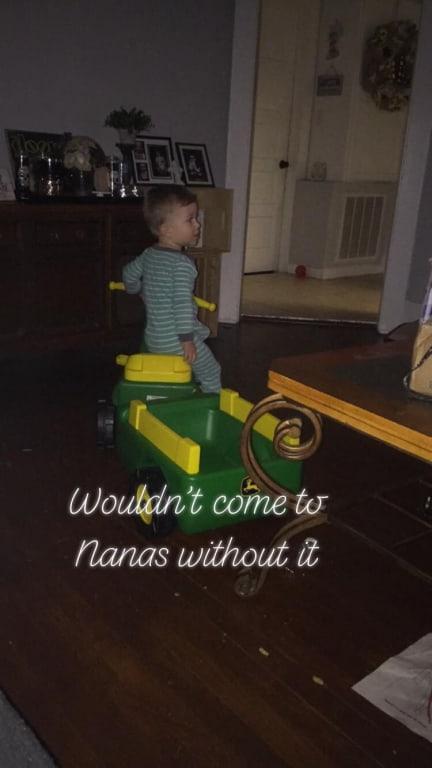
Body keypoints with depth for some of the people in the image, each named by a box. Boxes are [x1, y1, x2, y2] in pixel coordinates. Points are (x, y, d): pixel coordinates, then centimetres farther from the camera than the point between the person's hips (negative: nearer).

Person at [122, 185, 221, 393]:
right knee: (211, 372, 9)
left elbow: (129, 273, 21)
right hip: (175, 340, -8)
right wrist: (187, 339, -21)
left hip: (152, 338, 8)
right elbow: (182, 303, -26)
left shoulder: (149, 255, 5)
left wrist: (138, 290, 41)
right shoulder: (182, 263, -21)